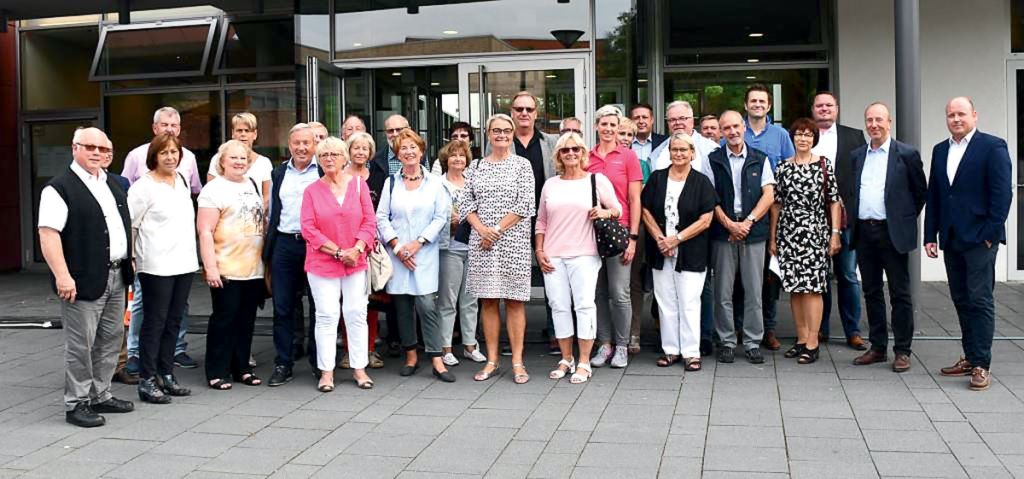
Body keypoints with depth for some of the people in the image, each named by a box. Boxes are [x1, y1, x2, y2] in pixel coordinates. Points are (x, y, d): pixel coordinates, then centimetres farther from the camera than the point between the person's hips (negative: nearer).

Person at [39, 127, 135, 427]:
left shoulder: (112, 185, 16)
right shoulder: (60, 187, -9)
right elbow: (48, 234, -16)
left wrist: (127, 264, 17)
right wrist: (62, 275, -23)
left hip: (116, 277, 8)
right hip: (83, 279, -8)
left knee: (110, 340, 14)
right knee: (81, 345, 0)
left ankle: (100, 395, 27)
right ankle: (76, 404, 10)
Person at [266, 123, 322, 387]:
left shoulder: (323, 172, 2)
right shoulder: (279, 173, 13)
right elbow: (273, 212, 16)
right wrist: (268, 251, 13)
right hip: (285, 244, 3)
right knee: (282, 307, 5)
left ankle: (319, 362, 16)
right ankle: (283, 364, 13)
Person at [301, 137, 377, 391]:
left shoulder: (358, 184, 5)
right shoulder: (312, 191, 2)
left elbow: (370, 221, 2)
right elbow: (308, 228, -5)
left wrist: (356, 249, -12)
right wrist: (338, 252, -12)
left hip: (356, 262, 1)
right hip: (322, 264, -1)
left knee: (356, 314, 5)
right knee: (326, 316, -1)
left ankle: (359, 368, 14)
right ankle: (326, 372, 7)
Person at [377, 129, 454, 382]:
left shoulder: (434, 182, 4)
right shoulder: (391, 182, 9)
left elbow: (442, 216, -1)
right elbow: (381, 217, 5)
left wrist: (418, 243, -9)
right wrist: (397, 246, -6)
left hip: (425, 253, -2)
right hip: (397, 253, 2)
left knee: (426, 304, -11)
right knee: (402, 305, 5)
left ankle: (436, 360, -7)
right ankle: (411, 356, 17)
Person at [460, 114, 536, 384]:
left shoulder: (522, 165, 2)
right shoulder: (477, 166, 11)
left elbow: (526, 205, -6)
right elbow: (466, 202, 7)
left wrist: (498, 230, -10)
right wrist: (482, 229, -9)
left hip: (513, 241, -3)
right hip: (481, 241, 3)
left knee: (514, 300, -1)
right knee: (487, 300, 5)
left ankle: (517, 362, 4)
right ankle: (492, 361, 13)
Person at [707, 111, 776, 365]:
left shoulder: (760, 160, 9)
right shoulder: (713, 160, 6)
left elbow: (769, 195, 3)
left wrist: (748, 222, -9)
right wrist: (730, 224, -9)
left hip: (754, 231, 1)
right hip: (723, 232, -1)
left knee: (754, 291, 2)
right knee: (723, 291, 1)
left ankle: (753, 343, 10)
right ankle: (727, 342, 11)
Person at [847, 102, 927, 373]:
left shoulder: (906, 154, -2)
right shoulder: (857, 156, 12)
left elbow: (921, 192, 3)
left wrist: (906, 218, 4)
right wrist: (854, 222, 11)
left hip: (893, 233, -5)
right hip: (864, 232, 5)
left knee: (900, 294, 1)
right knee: (871, 292, 11)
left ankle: (902, 351, 7)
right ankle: (878, 348, 20)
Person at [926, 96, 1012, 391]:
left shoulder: (993, 146, -4)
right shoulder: (940, 150, 14)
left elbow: (1003, 193, -9)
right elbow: (933, 197, 14)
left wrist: (990, 234, -13)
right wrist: (930, 236, 9)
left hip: (979, 239, -6)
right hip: (951, 240, 6)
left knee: (979, 300, -5)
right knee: (961, 301, 10)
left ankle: (981, 365, -2)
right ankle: (970, 358, 18)